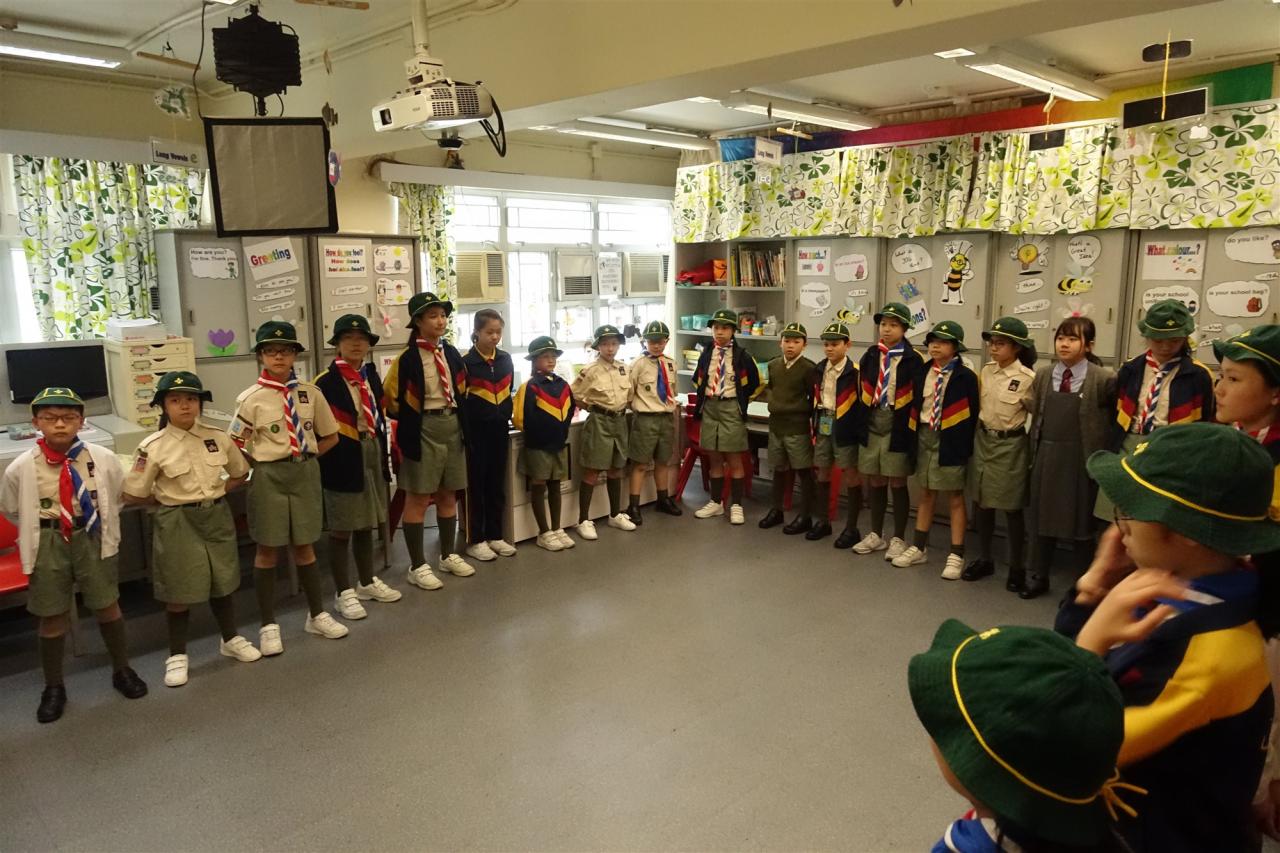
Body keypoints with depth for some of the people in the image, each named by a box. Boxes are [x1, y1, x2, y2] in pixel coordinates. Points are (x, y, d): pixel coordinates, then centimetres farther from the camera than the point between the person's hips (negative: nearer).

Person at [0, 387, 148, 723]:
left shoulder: (103, 459, -8)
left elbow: (119, 497, 8)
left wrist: (103, 526, 5)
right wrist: (41, 531, 6)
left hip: (93, 540, 0)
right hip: (48, 545, 0)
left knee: (107, 605, 11)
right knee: (52, 616, 9)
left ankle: (122, 670, 31)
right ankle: (53, 687, 27)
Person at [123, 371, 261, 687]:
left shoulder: (217, 438, -3)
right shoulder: (153, 447, -12)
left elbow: (240, 474, 12)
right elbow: (133, 495, -7)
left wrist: (215, 493, 1)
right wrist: (171, 498, -5)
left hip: (217, 517, 3)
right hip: (177, 523, -3)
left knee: (223, 582, 16)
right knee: (179, 592, 5)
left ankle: (231, 639, 36)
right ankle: (177, 655, 22)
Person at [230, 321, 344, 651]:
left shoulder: (310, 393, 0)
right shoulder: (251, 398, -7)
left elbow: (330, 436, 8)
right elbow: (236, 448, -4)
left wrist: (307, 457, 0)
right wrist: (265, 463, -6)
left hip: (306, 473, 2)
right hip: (270, 476, -2)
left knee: (304, 546, 13)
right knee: (267, 549, 7)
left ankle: (317, 614, 28)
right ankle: (269, 625, 20)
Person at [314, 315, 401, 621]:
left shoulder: (372, 375, 10)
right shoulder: (325, 381, -11)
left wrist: (383, 455, 14)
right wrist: (324, 462, -12)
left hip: (372, 454, 7)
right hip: (342, 457, -6)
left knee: (367, 523, 16)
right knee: (341, 527, 3)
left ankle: (367, 582, 30)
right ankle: (343, 593, 13)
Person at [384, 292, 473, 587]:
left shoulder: (452, 353, 7)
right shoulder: (407, 358, -12)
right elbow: (390, 398, -6)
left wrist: (459, 419, 13)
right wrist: (410, 422, 1)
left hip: (453, 427, 6)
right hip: (423, 431, -6)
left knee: (448, 495, 15)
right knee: (418, 498, 1)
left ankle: (449, 555, 29)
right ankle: (417, 566, 9)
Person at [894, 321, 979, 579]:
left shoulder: (965, 376, -8)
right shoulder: (922, 373, 8)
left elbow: (971, 414, -9)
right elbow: (915, 406, 9)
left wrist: (966, 448, -13)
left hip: (950, 439, -5)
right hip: (924, 436, 5)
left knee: (955, 496, 3)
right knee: (925, 493, 15)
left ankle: (956, 555, 8)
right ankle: (919, 547, 25)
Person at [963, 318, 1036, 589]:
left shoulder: (1027, 378, -14)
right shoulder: (986, 371, 3)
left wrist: (1031, 441, -3)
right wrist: (980, 429, 11)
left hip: (1010, 445, -5)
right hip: (983, 440, 6)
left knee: (1012, 508, 4)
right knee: (982, 503, 12)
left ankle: (1016, 567, 17)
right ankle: (984, 559, 26)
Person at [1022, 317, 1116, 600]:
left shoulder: (1104, 379, -10)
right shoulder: (1043, 374, 4)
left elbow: (1117, 417, -4)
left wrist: (1106, 454, -5)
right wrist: (1035, 451, 6)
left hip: (1081, 458, -4)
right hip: (1046, 455, 4)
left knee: (1081, 521, 7)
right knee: (1044, 517, 13)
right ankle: (1038, 577, 26)